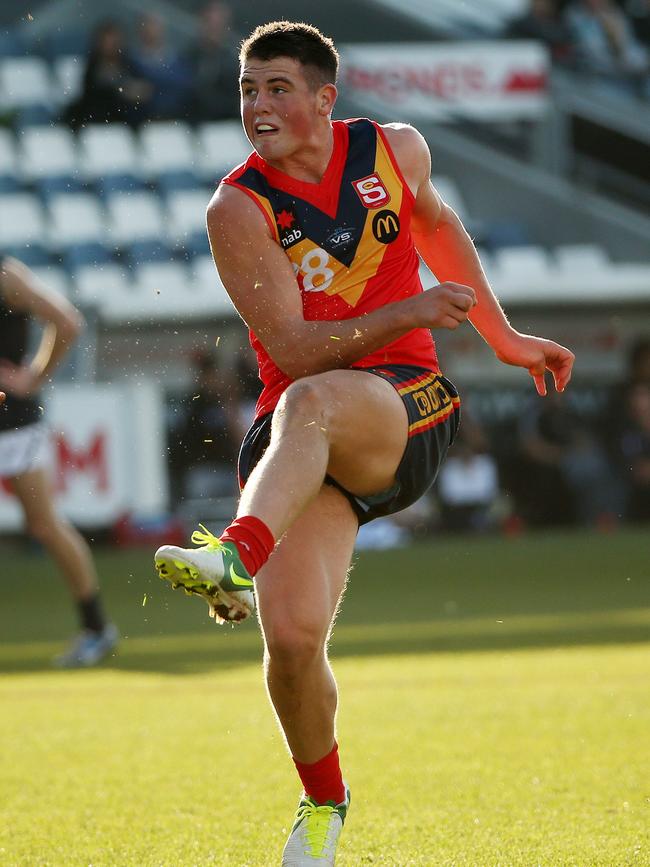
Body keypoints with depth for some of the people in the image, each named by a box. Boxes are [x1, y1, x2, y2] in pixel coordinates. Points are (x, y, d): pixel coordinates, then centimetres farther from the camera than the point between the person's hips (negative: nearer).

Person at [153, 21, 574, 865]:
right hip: (300, 444, 0)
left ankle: (240, 555, -61)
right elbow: (293, 349, -13)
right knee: (293, 634, -15)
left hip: (405, 411, 0)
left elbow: (439, 226, 28)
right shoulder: (239, 209, -5)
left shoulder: (395, 151, 4)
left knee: (310, 402, -38)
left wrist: (504, 337, 31)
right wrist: (411, 311, -23)